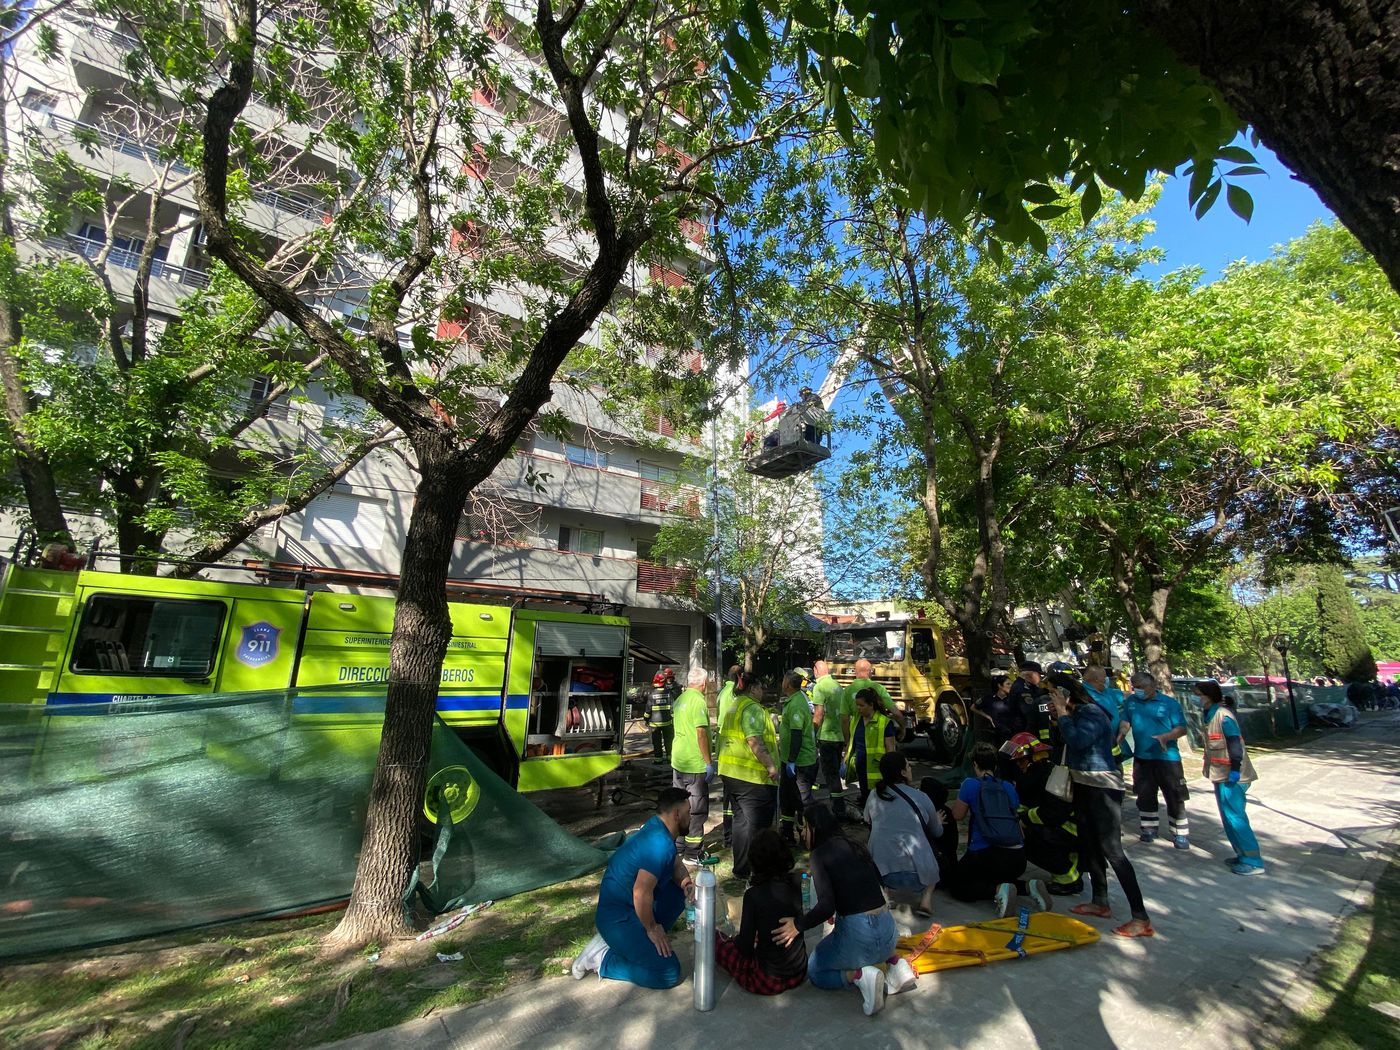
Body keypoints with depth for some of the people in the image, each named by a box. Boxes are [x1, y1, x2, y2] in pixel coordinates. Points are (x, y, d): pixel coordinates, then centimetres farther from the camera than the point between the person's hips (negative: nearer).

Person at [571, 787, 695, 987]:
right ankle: (602, 960, -1)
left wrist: (685, 881, -6)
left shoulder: (656, 827, 3)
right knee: (669, 973, -11)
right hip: (617, 918, -10)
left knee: (679, 892, 12)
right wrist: (652, 928, -15)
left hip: (629, 907, 10)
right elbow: (641, 893, -31)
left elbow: (676, 865, 15)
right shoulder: (661, 844, -26)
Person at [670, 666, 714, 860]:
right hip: (695, 764, -8)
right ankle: (692, 852, 10)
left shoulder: (680, 698, 9)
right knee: (697, 808, 3)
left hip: (677, 760, 9)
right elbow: (701, 733, -22)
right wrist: (709, 762, -16)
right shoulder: (699, 700, -18)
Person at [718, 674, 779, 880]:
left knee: (741, 819, 19)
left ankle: (740, 867, 28)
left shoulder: (733, 707, 14)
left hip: (730, 772, 9)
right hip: (753, 776, -9)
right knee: (756, 824, 3)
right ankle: (749, 870, 9)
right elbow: (754, 741, -25)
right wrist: (771, 765, -20)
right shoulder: (752, 708, -16)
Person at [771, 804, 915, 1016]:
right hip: (887, 931, 7)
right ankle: (895, 962, 13)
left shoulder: (820, 854, -10)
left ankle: (858, 976, -5)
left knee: (814, 971, 21)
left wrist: (798, 925, -5)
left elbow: (826, 906, -19)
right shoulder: (856, 847, 9)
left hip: (857, 935, -6)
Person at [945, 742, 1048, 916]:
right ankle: (1027, 886, 6)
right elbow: (1015, 816, 21)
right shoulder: (1009, 787, 11)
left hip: (986, 855, -6)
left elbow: (957, 815, 6)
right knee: (1000, 877, 36)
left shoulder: (970, 784, -1)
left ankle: (998, 891, -12)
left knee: (956, 884, 13)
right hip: (1017, 858, 6)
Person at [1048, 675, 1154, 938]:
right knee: (1090, 845, 16)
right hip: (1084, 785, 10)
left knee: (1112, 850, -8)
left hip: (1102, 787, -10)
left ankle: (1141, 918, -1)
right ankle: (1099, 902, 29)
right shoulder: (1077, 713, 9)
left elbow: (1078, 741, -30)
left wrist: (1062, 713, -20)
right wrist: (1061, 715, 0)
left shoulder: (1092, 713, -19)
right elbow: (1069, 744, 9)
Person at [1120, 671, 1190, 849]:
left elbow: (1182, 728, -8)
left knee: (1175, 798, 3)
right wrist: (1121, 734, -17)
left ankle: (1180, 834, 17)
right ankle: (1149, 828, 28)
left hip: (1167, 758, -3)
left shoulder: (1169, 703, -7)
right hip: (1141, 757, 4)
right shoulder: (1131, 702, 3)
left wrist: (1165, 737, -25)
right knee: (1145, 795, 13)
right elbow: (1125, 721, 3)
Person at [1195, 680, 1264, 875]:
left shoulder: (1223, 715, -17)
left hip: (1230, 776, -10)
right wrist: (1208, 766, 19)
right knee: (1230, 817, 14)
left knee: (1234, 817, -5)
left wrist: (1235, 769, -22)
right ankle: (1244, 855, 23)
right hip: (1221, 775, 10)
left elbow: (1235, 743, -21)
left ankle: (1253, 861, 3)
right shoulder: (1211, 714, 11)